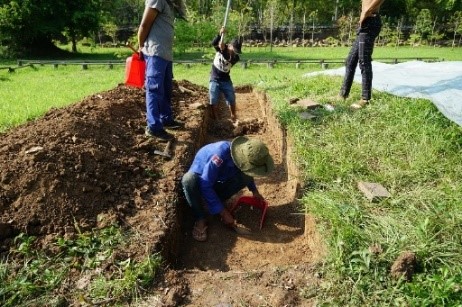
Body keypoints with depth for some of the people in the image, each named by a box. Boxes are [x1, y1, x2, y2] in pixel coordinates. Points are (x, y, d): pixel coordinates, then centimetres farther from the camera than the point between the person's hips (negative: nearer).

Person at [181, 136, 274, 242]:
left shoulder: (244, 156, -17)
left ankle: (216, 200, -2)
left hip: (218, 181, 5)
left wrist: (254, 190, 1)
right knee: (189, 179, -40)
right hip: (200, 180, -5)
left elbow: (248, 173, 10)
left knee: (246, 177, -21)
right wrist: (223, 212, -34)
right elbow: (205, 185, -36)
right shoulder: (221, 153, -39)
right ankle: (200, 220, -19)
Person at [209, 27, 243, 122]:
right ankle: (216, 120, 7)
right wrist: (220, 34, -45)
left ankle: (233, 118, 23)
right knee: (214, 101, -2)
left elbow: (228, 59, -32)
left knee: (232, 100, 5)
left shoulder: (236, 57, -11)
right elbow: (213, 43, -29)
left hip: (226, 80, 1)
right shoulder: (220, 47, -8)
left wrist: (223, 50, -48)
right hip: (214, 79, -1)